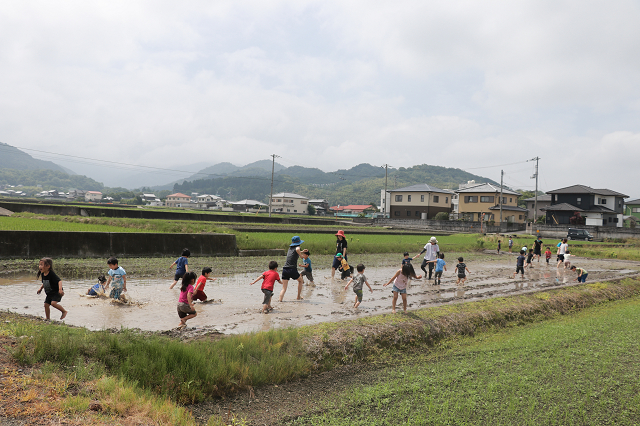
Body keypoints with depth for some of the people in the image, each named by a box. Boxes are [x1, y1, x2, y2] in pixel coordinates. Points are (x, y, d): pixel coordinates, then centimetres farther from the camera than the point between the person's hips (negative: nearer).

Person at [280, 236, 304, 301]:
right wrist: (301, 255, -10)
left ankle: (280, 299, -12)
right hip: (292, 270, -5)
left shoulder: (290, 248, 19)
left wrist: (302, 251, 54)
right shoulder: (297, 247, -1)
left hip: (285, 269, 5)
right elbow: (297, 250, -28)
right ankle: (299, 296, 30)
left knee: (284, 288, 5)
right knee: (300, 280, 25)